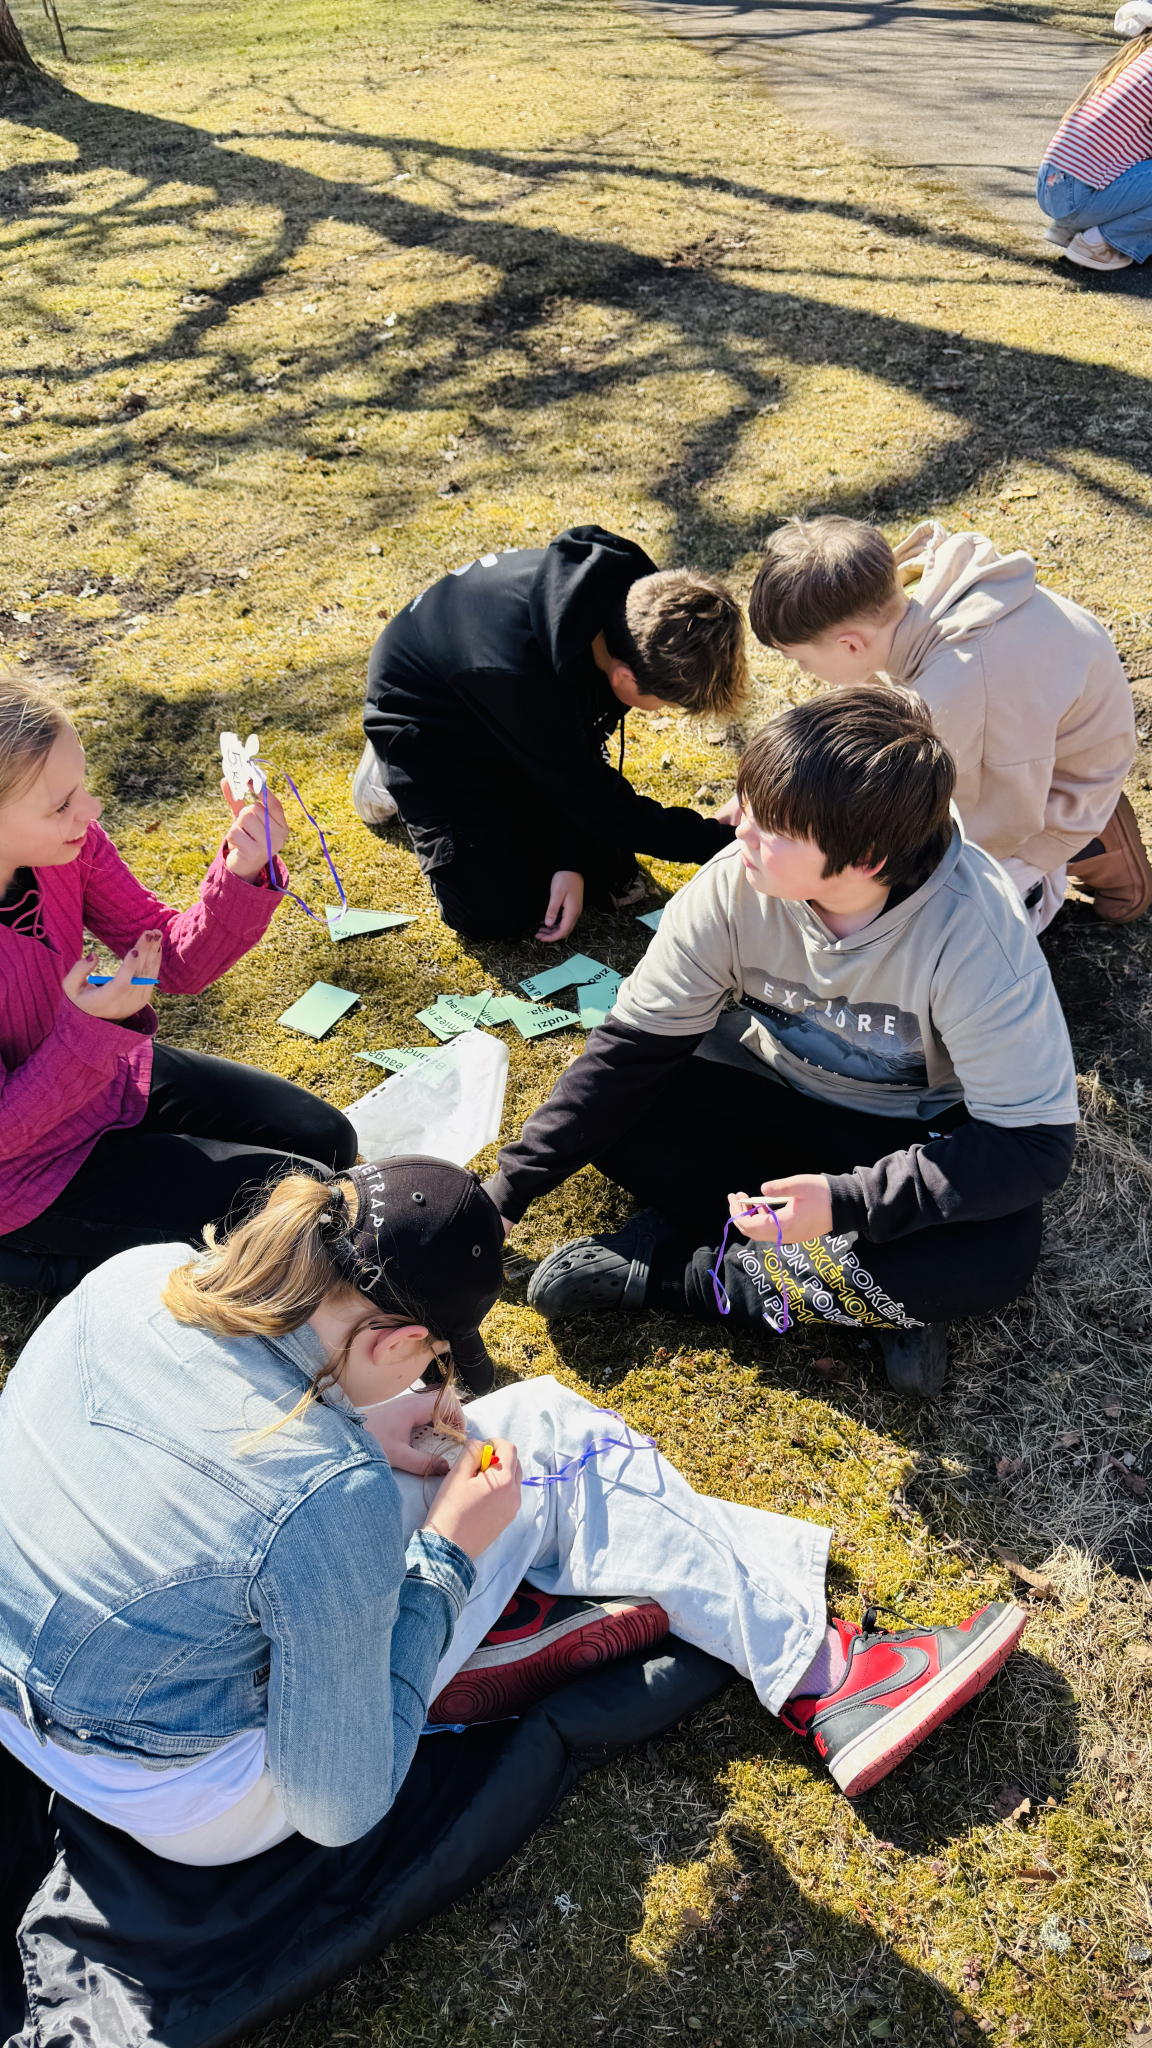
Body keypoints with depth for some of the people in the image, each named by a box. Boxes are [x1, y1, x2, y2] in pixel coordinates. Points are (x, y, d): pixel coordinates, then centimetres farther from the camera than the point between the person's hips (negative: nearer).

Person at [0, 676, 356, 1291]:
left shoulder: (66, 842, -18)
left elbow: (179, 963, -8)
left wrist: (243, 871, -26)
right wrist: (88, 1026, -37)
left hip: (107, 1077, 7)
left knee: (326, 1139, 10)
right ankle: (54, 1257, 6)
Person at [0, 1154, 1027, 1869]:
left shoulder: (132, 1277, -17)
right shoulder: (337, 1511, -34)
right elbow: (339, 1810, -19)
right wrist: (446, 1557, -13)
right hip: (193, 1807, -6)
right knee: (549, 1444, -4)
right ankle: (819, 1674, 9)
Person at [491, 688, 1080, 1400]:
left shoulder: (976, 931, -31)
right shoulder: (735, 884, -21)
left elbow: (1036, 1142, -29)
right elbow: (633, 1046, -13)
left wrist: (846, 1201, -38)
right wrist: (509, 1189, -17)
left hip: (912, 1133, -3)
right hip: (773, 1096, 3)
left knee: (999, 1254, -34)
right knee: (613, 1113, -22)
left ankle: (664, 1270, -22)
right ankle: (883, 1293, -18)